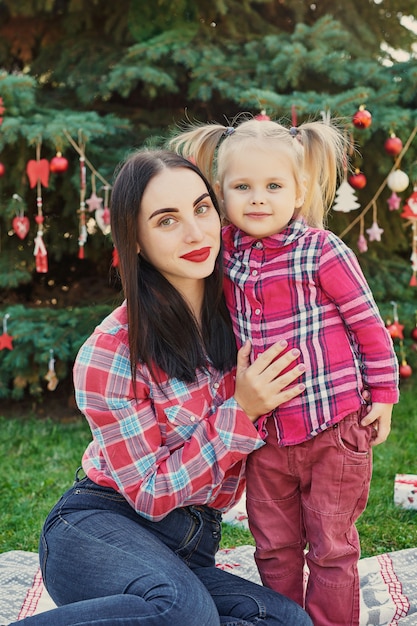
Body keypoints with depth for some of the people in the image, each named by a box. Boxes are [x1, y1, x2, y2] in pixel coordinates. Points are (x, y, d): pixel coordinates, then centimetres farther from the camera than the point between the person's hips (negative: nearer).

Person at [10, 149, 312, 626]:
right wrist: (240, 411, -18)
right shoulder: (110, 354, -15)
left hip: (187, 551, 6)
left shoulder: (235, 313, 0)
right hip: (97, 529, -5)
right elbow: (152, 493, -11)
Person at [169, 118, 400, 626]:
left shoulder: (321, 251, -13)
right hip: (266, 435, 5)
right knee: (274, 549, 17)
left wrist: (383, 394, -3)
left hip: (334, 431, -4)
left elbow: (368, 322, -7)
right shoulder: (228, 253, 0)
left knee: (331, 550, 10)